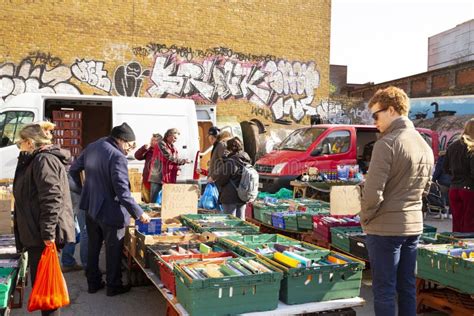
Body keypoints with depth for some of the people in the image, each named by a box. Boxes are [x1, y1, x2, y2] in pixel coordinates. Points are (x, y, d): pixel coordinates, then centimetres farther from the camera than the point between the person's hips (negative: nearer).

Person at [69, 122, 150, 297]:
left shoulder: (92, 147, 3)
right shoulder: (117, 157, -23)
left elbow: (74, 169, 15)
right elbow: (122, 192, -27)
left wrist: (83, 188, 27)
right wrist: (139, 214, -21)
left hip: (90, 208, 8)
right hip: (110, 212, -8)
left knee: (93, 247, 19)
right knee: (113, 250, 9)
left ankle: (93, 283, 31)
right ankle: (113, 286, 21)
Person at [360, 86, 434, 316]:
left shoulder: (387, 144, -17)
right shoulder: (426, 146, 9)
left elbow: (373, 192, -20)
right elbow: (425, 189, 17)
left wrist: (365, 218, -5)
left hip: (385, 228, -8)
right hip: (414, 225, 8)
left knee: (384, 290, 2)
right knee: (407, 287, 16)